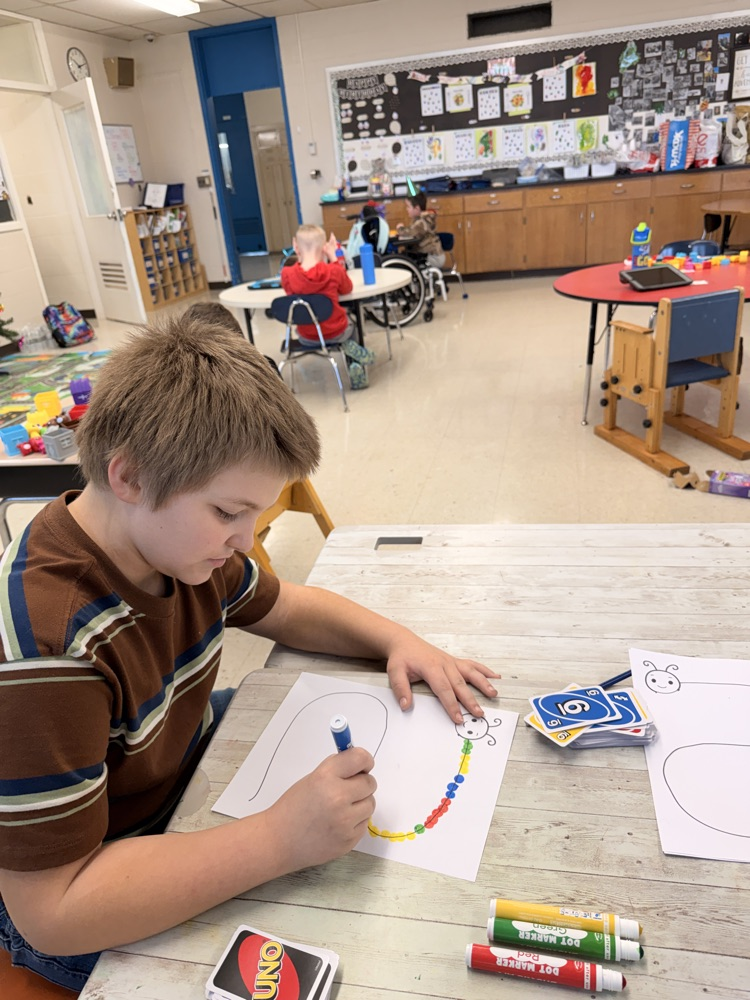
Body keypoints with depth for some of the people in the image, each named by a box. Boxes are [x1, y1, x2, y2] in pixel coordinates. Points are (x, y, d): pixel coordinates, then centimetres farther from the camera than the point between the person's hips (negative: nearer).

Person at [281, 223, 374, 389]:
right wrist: (334, 258, 3)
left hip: (307, 337, 1)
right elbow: (346, 288, 3)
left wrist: (300, 258, 1)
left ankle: (346, 347, 14)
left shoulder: (286, 274, -18)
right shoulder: (334, 271, -19)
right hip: (335, 332, -1)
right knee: (349, 322, 37)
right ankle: (357, 371, 27)